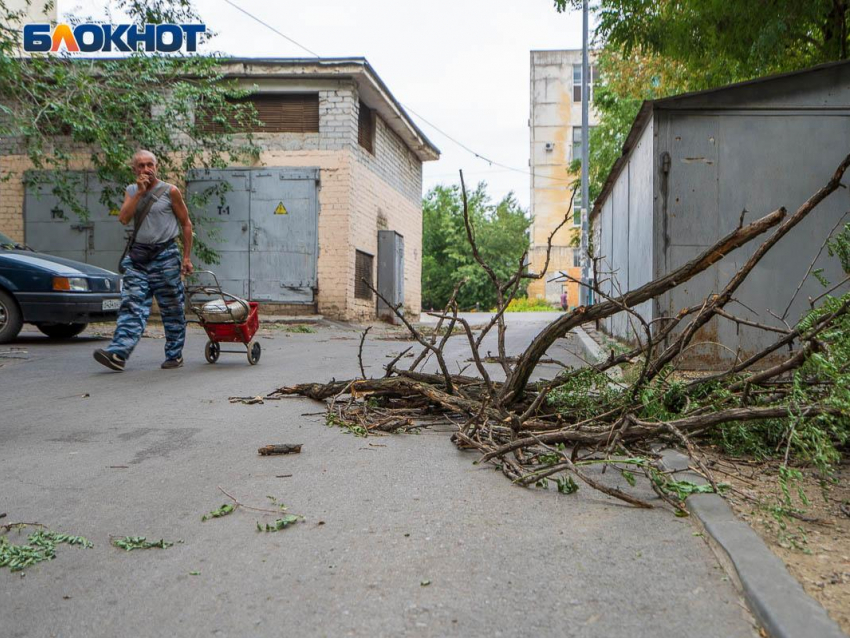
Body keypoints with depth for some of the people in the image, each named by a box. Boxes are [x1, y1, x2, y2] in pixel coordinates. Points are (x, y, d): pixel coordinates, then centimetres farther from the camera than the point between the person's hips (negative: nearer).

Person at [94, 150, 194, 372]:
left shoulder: (170, 191, 1)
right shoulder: (131, 191, 12)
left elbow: (186, 224, 4)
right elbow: (123, 218, -4)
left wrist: (186, 257, -1)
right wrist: (140, 192, -10)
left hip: (165, 256, -3)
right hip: (138, 256, 3)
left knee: (172, 310, 3)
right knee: (132, 306, -7)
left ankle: (174, 355, 13)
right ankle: (118, 353, -15)